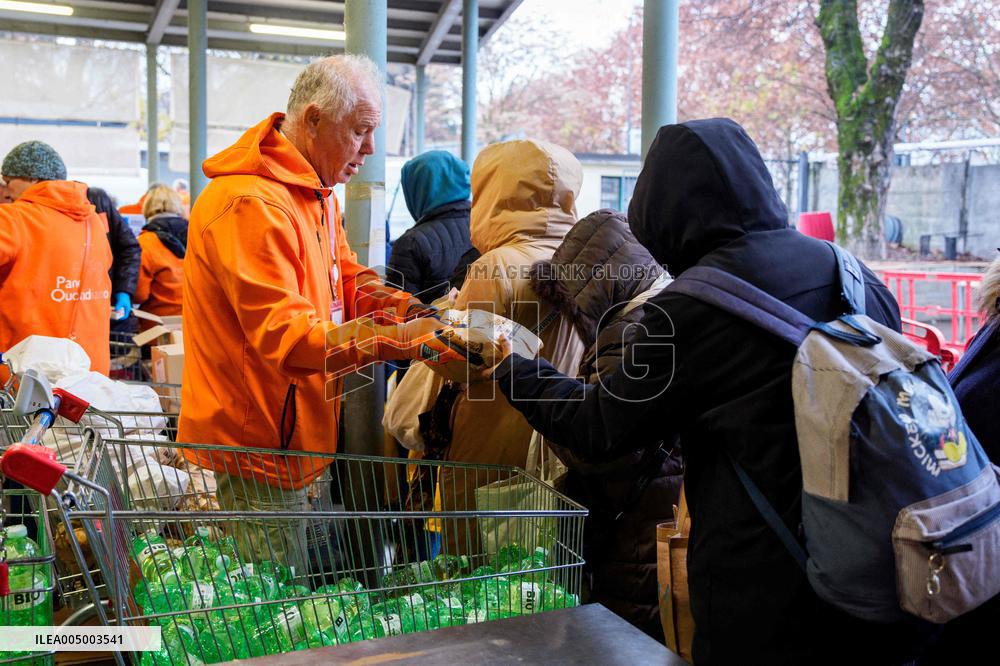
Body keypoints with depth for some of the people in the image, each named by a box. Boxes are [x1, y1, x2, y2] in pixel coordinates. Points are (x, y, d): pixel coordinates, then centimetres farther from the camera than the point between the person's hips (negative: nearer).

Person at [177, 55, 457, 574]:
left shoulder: (315, 193, 13)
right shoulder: (251, 205, -22)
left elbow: (349, 281, 12)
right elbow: (284, 337, -28)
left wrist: (414, 311, -7)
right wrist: (396, 340, -34)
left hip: (290, 439, 10)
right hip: (255, 448, -10)